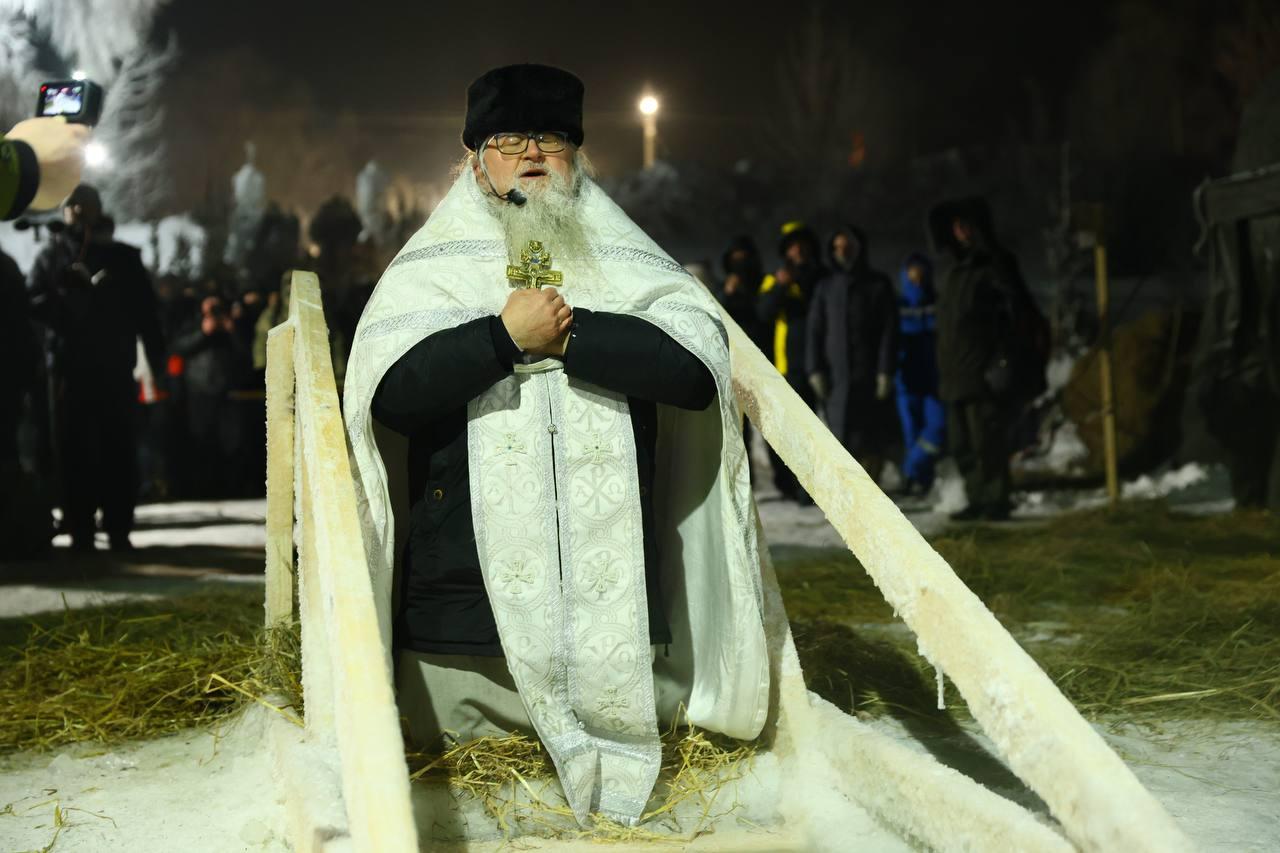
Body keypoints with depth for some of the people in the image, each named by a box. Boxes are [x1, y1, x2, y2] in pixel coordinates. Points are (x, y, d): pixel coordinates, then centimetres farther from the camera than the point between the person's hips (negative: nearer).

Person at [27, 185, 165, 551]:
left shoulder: (124, 257, 11)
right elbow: (33, 299, 0)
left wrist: (158, 360, -1)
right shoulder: (52, 256, 12)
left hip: (115, 367, 0)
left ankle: (119, 527, 3)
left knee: (118, 450, -1)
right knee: (74, 450, 0)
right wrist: (68, 308, -18)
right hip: (70, 366, 0)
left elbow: (146, 311, 7)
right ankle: (80, 529, 4)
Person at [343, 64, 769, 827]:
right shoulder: (432, 267, 8)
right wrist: (508, 334, -14)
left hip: (613, 611, 1)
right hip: (467, 605, 0)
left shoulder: (630, 263, 11)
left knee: (622, 784, 11)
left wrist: (569, 333, -13)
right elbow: (389, 389, -8)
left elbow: (698, 363, -7)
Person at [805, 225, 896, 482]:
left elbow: (888, 330, 2)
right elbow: (814, 331, 10)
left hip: (868, 374, -2)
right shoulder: (826, 287, 14)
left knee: (867, 434, -6)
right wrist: (815, 370, -1)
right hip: (835, 374, 2)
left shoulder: (878, 284, 8)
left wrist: (885, 371, -7)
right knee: (839, 434, -4)